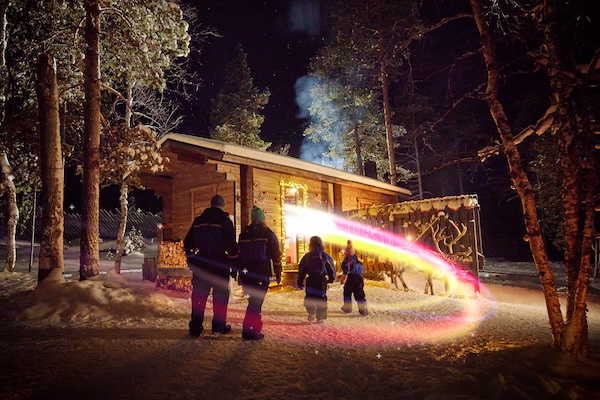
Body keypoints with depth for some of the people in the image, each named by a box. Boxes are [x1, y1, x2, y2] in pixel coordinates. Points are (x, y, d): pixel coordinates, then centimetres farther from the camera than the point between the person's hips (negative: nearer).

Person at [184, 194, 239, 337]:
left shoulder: (198, 221, 8)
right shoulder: (225, 221, -7)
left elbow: (188, 243, 12)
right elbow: (232, 246, -12)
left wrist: (191, 260, 21)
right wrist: (234, 265, -1)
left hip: (201, 265, 4)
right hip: (220, 265, -4)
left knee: (199, 296, 9)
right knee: (220, 296, 8)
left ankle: (195, 327, 12)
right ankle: (219, 325, 12)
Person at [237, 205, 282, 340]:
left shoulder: (244, 234, 13)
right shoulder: (268, 234, 0)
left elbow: (239, 254, 15)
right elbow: (275, 255, -3)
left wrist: (240, 273, 20)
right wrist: (278, 274, 3)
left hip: (246, 273, 5)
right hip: (261, 273, -5)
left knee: (253, 300, 18)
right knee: (256, 301, -6)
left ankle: (255, 326, 24)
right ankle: (249, 330, -12)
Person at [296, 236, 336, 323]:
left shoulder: (307, 256, 4)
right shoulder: (325, 256, 2)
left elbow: (301, 270, 4)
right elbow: (331, 268, 6)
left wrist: (300, 282, 8)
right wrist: (331, 278, 19)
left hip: (310, 281, 0)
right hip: (322, 281, 0)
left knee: (309, 297, 10)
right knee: (321, 298, 7)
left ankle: (311, 314, -7)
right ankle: (320, 317, 4)